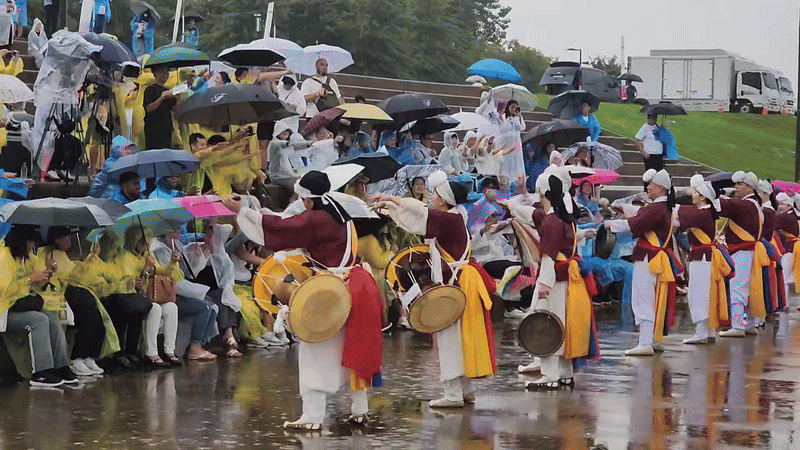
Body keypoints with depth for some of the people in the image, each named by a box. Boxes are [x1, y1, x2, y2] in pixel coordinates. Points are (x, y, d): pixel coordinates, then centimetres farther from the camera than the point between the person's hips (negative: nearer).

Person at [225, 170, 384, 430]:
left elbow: (279, 228, -17)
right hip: (356, 289, 9)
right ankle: (359, 410, 20)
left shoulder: (315, 220, -14)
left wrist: (241, 210, -12)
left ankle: (313, 416, -7)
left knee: (316, 353, -5)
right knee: (353, 350, 15)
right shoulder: (341, 217, 12)